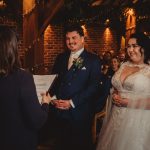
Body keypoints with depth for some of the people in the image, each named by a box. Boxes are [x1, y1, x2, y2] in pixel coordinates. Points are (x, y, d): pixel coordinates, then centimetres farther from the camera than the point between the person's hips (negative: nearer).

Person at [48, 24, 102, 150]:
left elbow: (93, 86, -12)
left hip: (80, 114, -4)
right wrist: (53, 97, -6)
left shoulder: (93, 60, -4)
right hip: (58, 112, 4)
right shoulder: (61, 58, 12)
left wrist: (72, 102, -16)